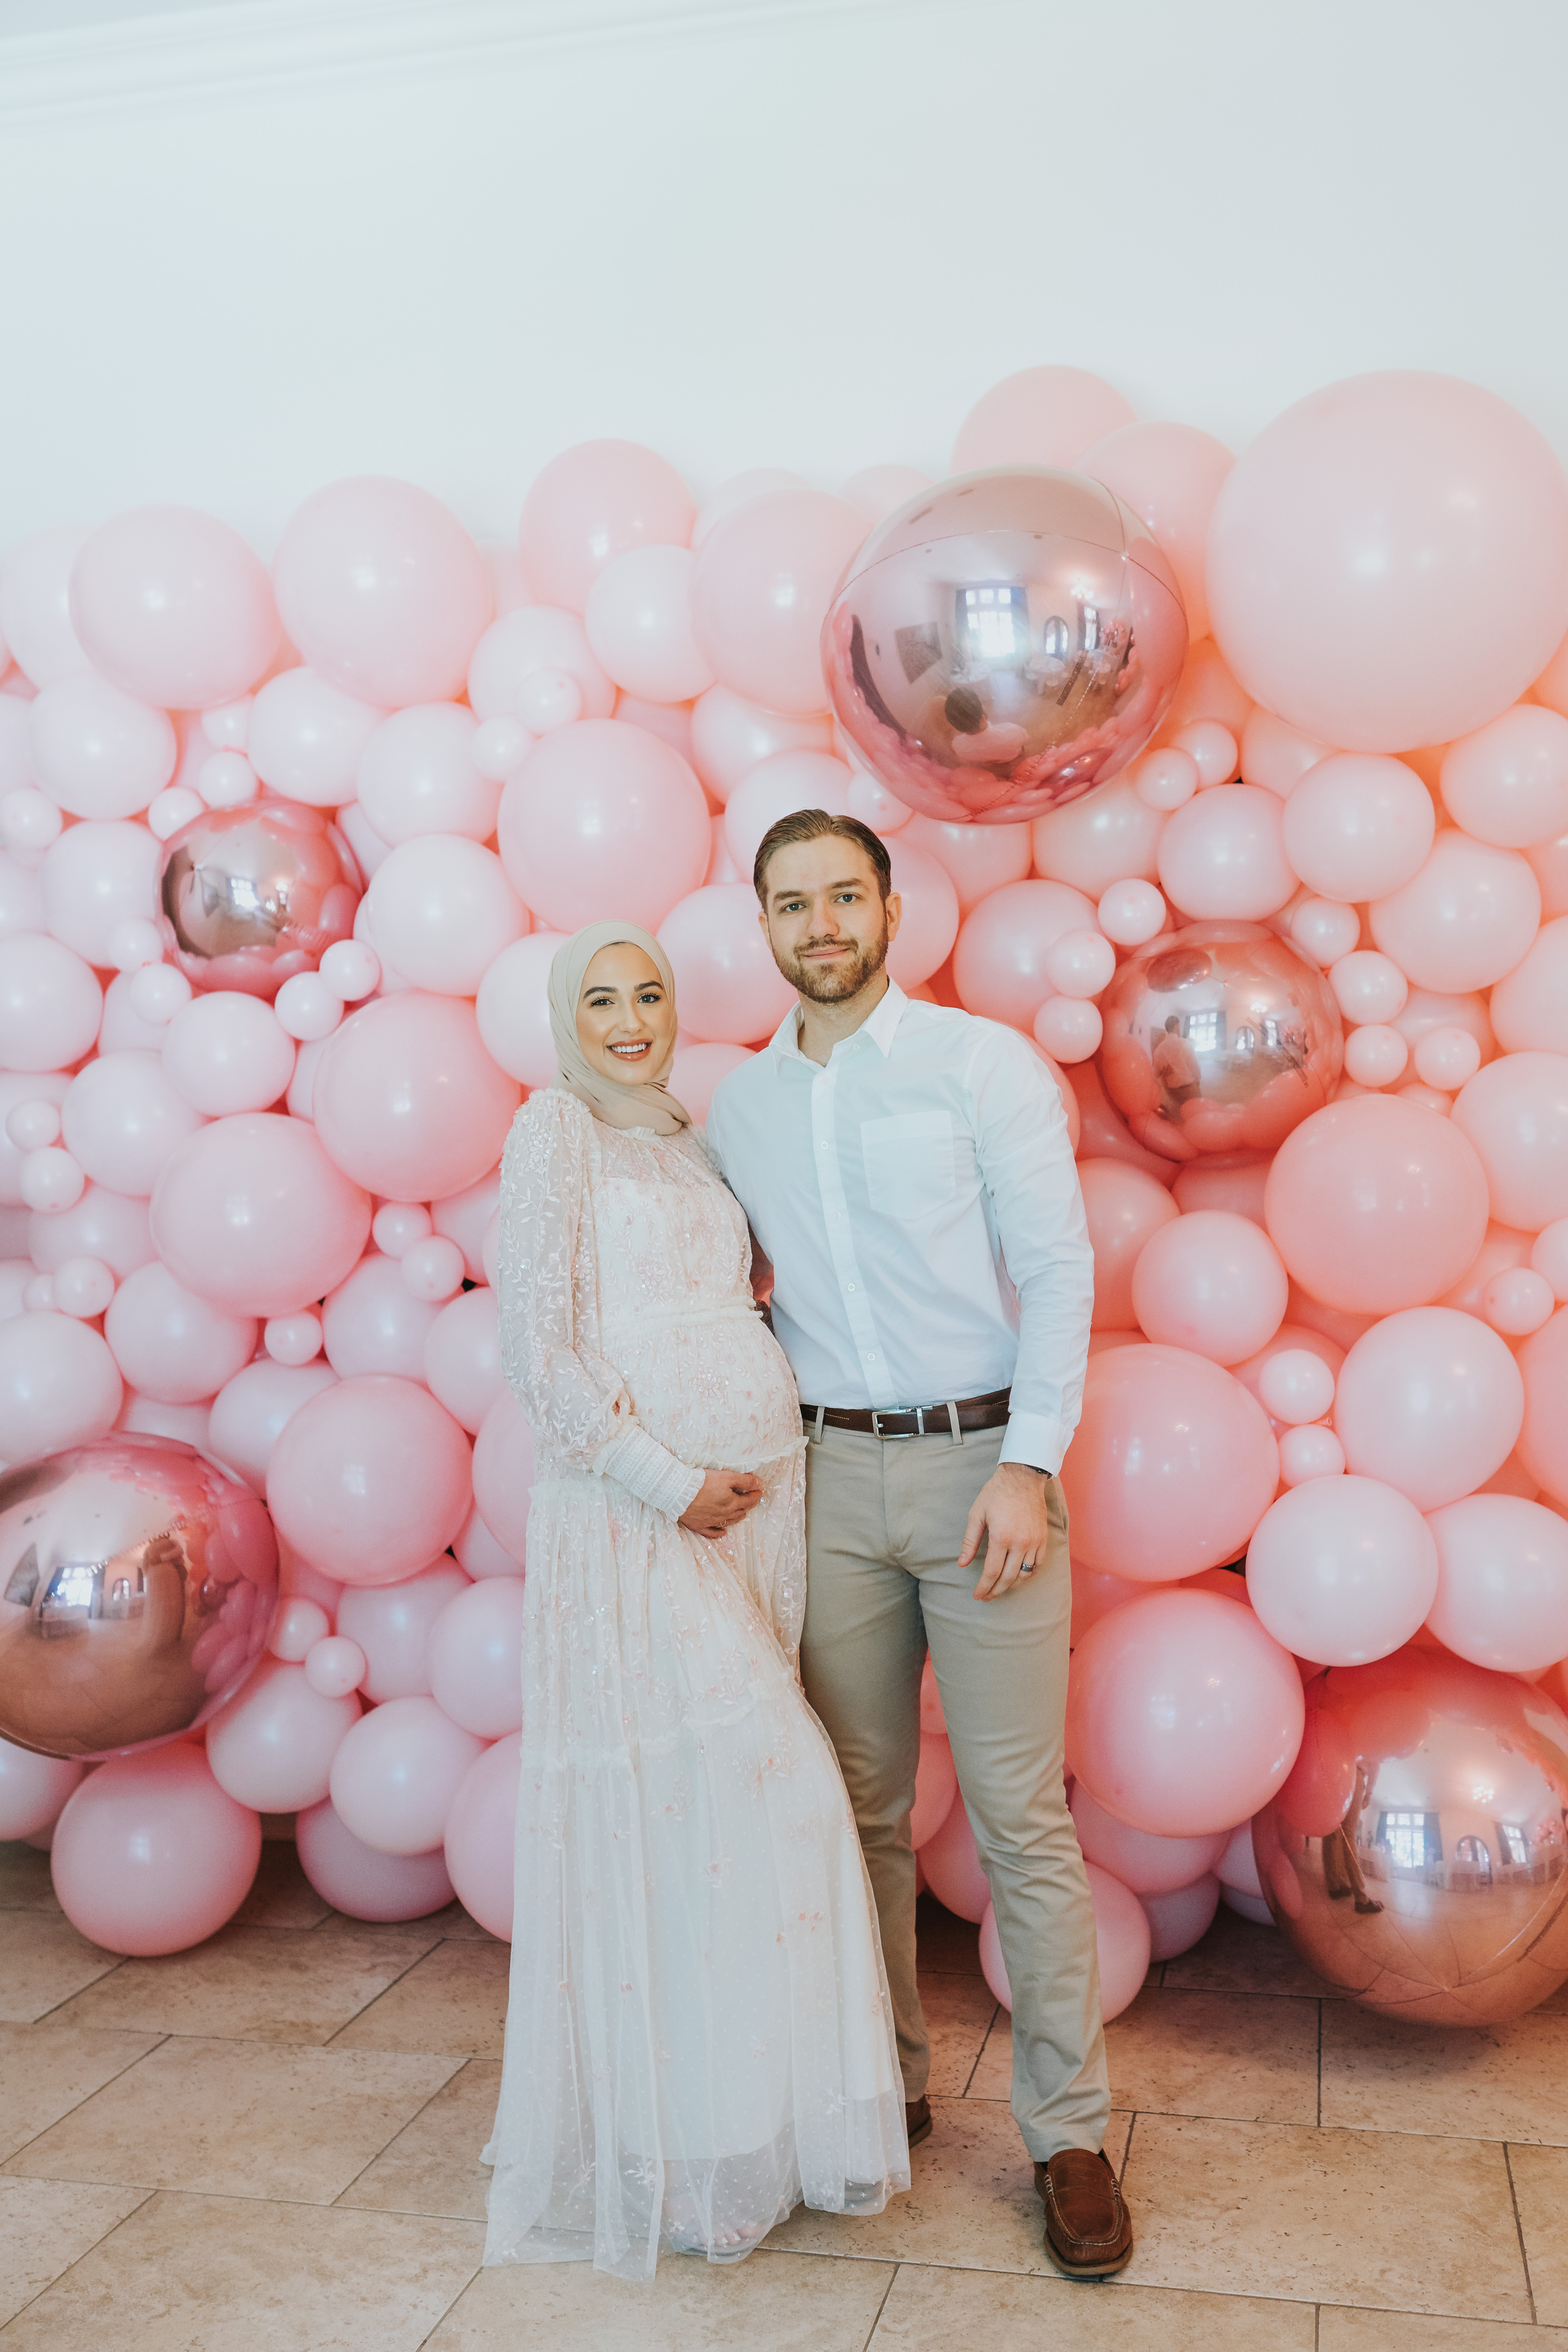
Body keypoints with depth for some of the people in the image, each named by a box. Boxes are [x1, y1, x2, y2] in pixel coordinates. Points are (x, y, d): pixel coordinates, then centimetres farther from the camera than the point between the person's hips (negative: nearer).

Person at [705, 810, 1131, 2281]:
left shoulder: (983, 1064, -2)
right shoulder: (736, 1108, 10)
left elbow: (1058, 1268, -6)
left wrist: (1028, 1464, -14)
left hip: (980, 1459, -3)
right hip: (828, 1472, 4)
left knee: (1021, 1814, 0)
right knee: (860, 1804, 12)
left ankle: (1067, 2133, 14)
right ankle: (883, 2085, 29)